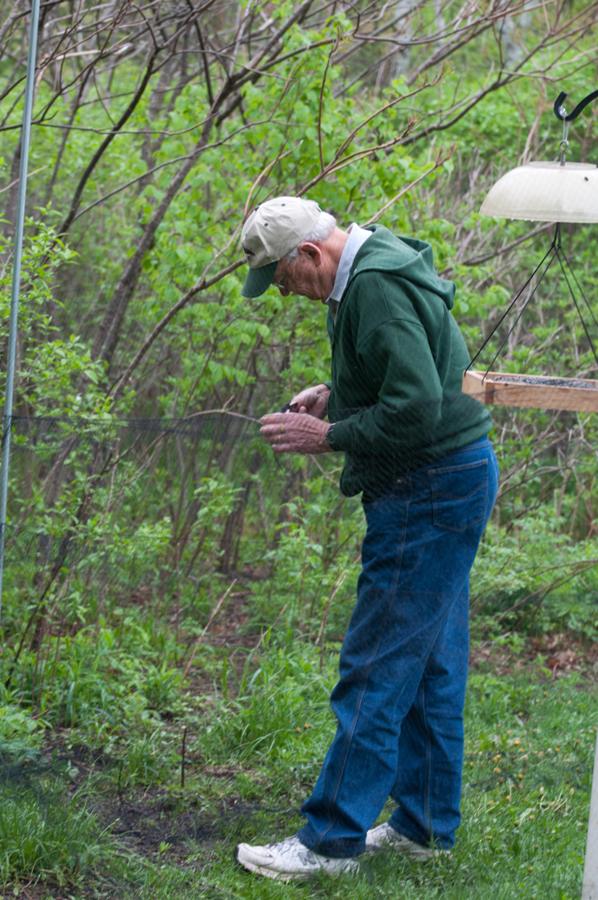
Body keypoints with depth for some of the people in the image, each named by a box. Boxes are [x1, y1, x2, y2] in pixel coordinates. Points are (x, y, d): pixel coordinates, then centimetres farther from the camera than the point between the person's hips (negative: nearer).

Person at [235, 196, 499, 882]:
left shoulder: (377, 290, -21)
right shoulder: (376, 267, 12)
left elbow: (416, 409, -26)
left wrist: (327, 436, -16)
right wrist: (333, 394, 11)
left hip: (429, 491, -11)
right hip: (455, 478, 11)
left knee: (377, 668, -8)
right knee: (431, 660, 16)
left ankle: (332, 840, -4)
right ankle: (424, 824, 25)